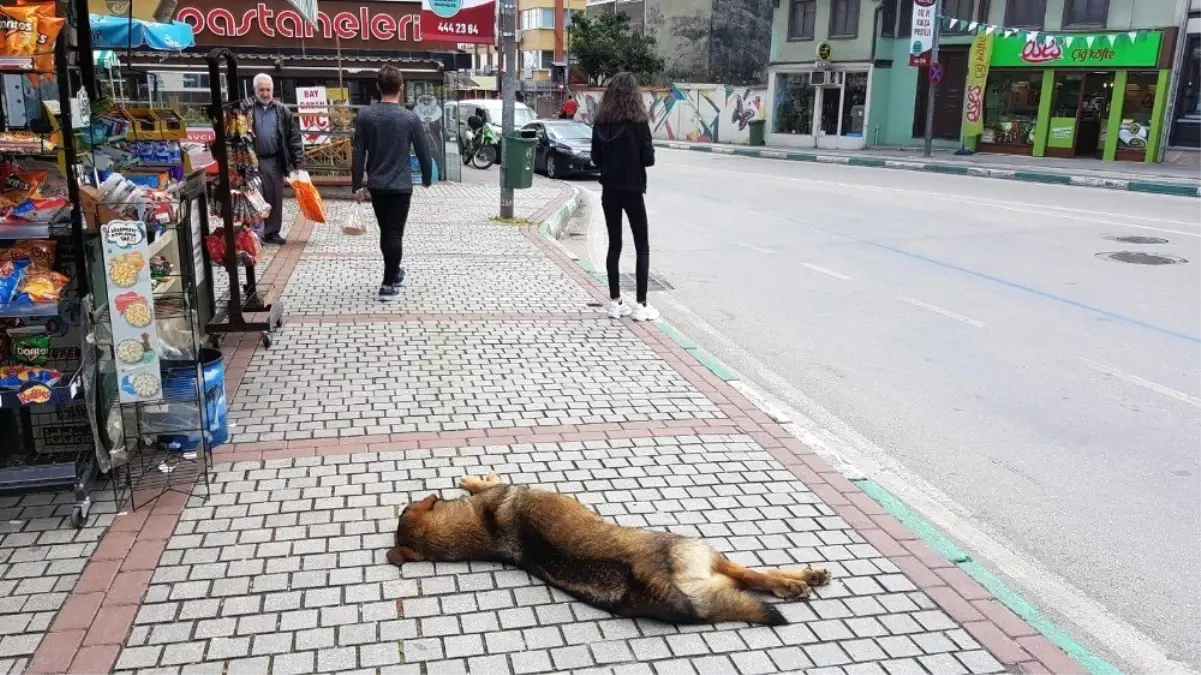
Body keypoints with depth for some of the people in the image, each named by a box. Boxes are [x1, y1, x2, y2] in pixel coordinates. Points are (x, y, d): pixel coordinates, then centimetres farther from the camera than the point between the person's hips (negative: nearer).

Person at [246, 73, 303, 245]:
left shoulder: (282, 111, 5)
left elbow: (294, 137, 5)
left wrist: (298, 163, 0)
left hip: (276, 161, 3)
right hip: (254, 161, -3)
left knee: (275, 199, 10)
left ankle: (272, 232, 21)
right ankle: (255, 233, 6)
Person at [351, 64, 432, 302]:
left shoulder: (365, 115, -4)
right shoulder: (410, 118, -8)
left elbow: (358, 154, -4)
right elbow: (422, 152, -1)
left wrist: (357, 185, 3)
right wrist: (426, 179, 15)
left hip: (376, 185, 3)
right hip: (401, 185, -3)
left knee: (385, 231, 18)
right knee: (395, 233, 2)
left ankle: (393, 273, 34)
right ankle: (388, 284, 1)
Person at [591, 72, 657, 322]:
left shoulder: (601, 123, 0)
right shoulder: (638, 122, -12)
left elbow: (595, 157, 6)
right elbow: (649, 158, -9)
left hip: (609, 191, 4)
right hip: (632, 191, -4)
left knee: (614, 245, 12)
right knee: (642, 247, 5)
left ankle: (615, 303, 14)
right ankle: (640, 305, 2)